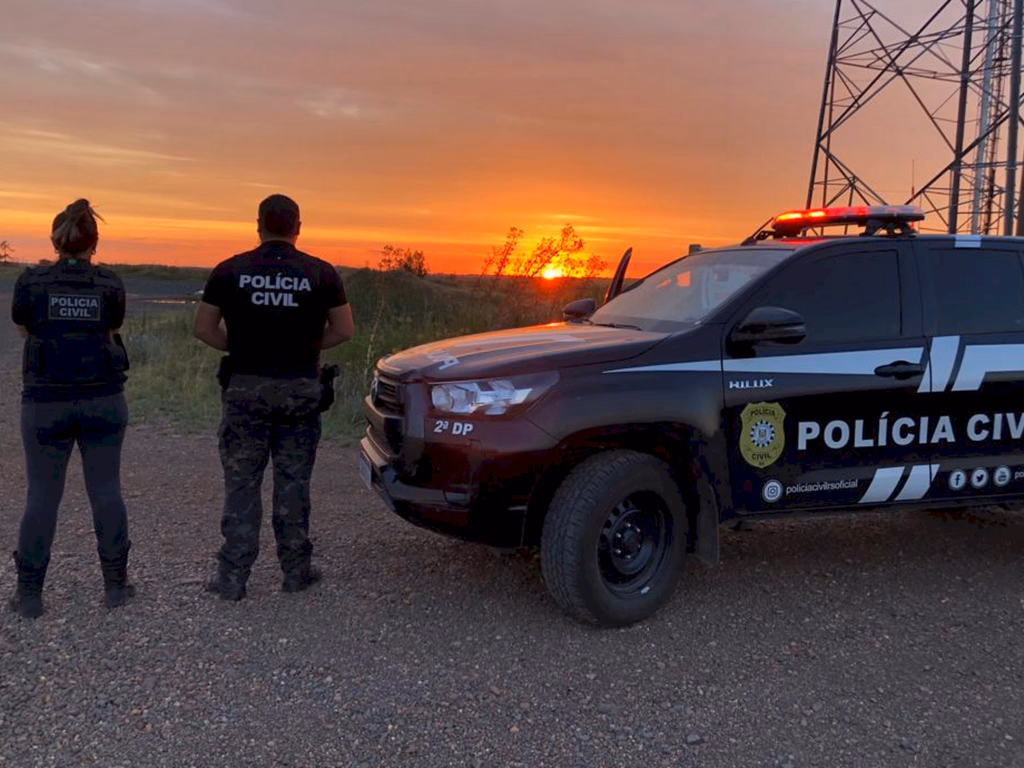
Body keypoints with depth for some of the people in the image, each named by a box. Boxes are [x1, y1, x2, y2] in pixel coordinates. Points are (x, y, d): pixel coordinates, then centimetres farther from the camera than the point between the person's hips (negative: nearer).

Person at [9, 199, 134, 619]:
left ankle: (29, 593, 10)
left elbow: (22, 328, 12)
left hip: (46, 404, -1)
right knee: (105, 490, 8)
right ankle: (116, 584, 14)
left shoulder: (31, 281, -4)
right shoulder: (111, 285, -3)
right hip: (103, 401, 1)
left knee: (42, 495, 7)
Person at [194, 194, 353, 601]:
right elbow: (343, 330, 1)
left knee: (241, 483, 7)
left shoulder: (230, 270, -2)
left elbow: (204, 328, -1)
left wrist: (238, 347, 12)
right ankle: (297, 571, 18)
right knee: (293, 483, 10)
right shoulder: (321, 273, -2)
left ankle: (232, 576, 10)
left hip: (245, 387, 0)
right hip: (300, 388, 1)